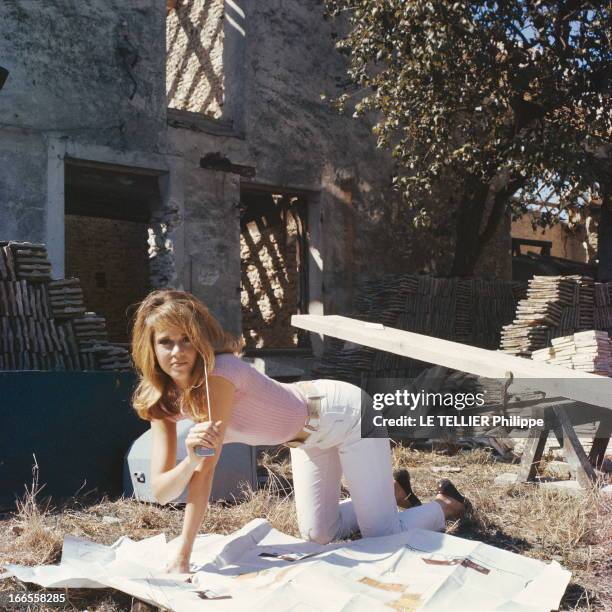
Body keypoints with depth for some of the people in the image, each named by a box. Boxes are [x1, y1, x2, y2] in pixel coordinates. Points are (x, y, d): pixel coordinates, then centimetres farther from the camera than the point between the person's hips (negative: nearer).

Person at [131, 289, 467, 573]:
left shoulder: (218, 374, -35)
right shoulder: (161, 399, -12)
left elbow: (204, 474, -34)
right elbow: (160, 490, -18)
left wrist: (183, 555, -31)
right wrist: (188, 460, -40)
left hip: (348, 413, -7)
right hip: (311, 435, 7)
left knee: (383, 536, -3)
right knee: (318, 535, 15)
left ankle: (445, 504, 27)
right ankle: (392, 490, 38)